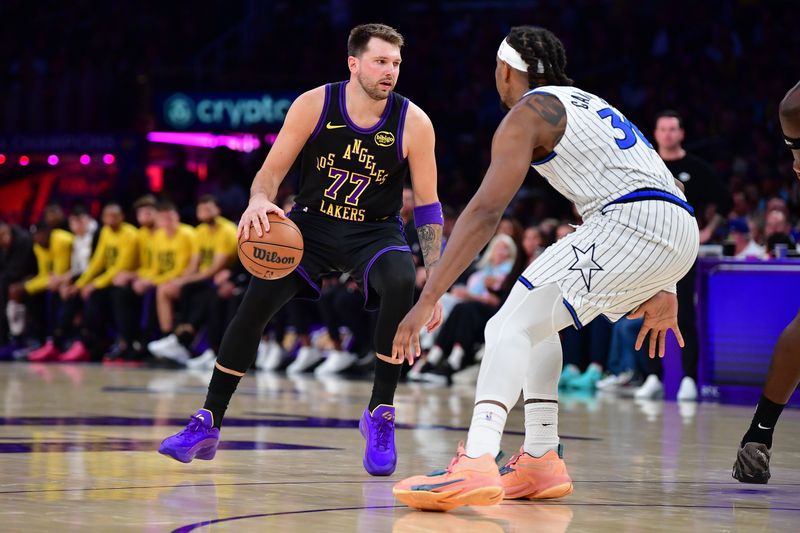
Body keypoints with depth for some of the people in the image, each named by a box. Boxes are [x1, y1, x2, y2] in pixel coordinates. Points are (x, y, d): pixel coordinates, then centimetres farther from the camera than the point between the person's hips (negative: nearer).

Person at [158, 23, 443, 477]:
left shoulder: (413, 123, -15)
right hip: (312, 223, 1)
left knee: (401, 284, -33)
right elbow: (272, 170, -7)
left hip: (375, 230, -1)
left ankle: (381, 416, -16)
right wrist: (260, 201, -31)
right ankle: (208, 425, -2)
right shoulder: (314, 105, -14)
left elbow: (427, 206, -7)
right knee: (256, 300, -16)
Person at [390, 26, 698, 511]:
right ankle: (541, 463, 17)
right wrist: (661, 290, 37)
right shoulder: (586, 104, 31)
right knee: (538, 318, 23)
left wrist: (427, 301, -12)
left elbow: (486, 212, -9)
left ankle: (475, 466, -33)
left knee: (511, 326, -13)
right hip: (681, 234, 9)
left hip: (631, 224, -9)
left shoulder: (526, 113, 3)